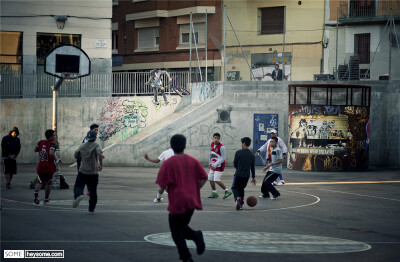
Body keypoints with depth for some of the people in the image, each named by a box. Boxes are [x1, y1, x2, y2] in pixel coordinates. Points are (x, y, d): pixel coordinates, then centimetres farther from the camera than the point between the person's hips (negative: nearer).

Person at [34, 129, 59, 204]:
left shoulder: (41, 142, 1)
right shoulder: (52, 144, -17)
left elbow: (35, 150, 16)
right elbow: (51, 153, -33)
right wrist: (56, 159, -17)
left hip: (40, 167, 4)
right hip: (50, 168, -3)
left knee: (40, 182, 12)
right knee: (48, 183, 18)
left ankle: (36, 194, -17)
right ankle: (46, 199, 29)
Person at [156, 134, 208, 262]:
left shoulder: (168, 163, -9)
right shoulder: (193, 161, 3)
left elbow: (162, 184, -12)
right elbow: (204, 178, 4)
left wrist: (167, 189, 9)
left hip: (177, 202, -5)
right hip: (192, 201, 5)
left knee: (176, 232, 8)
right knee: (182, 227, 21)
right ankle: (196, 236, -9)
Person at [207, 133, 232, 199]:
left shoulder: (221, 147, -20)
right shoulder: (212, 144, 5)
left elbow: (223, 158, -19)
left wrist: (215, 165, -19)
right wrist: (210, 163, 13)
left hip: (219, 166, -8)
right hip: (213, 165, 8)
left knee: (216, 180, -14)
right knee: (210, 178, 9)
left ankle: (227, 191, 0)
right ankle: (214, 193, 24)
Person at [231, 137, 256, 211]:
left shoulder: (238, 152, -9)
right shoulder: (252, 155, 5)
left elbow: (235, 164, -4)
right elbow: (252, 167, 10)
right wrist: (253, 177, 18)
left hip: (238, 174, -4)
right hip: (246, 175, 4)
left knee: (235, 187, 11)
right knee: (241, 188, 20)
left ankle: (237, 198, -19)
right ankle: (241, 204, 15)